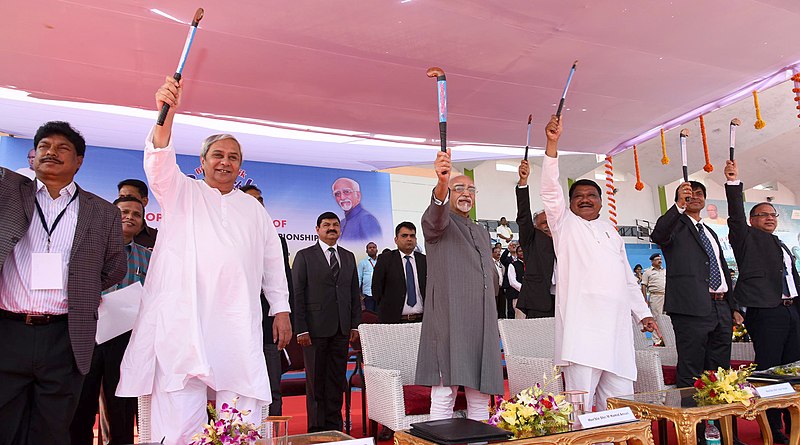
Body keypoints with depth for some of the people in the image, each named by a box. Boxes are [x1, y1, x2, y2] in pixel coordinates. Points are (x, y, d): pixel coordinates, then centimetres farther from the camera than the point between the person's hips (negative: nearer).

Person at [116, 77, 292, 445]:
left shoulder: (253, 208, 21)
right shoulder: (182, 193, 14)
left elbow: (272, 261, 18)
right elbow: (160, 161, -6)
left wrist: (281, 309, 10)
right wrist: (166, 112, -23)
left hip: (239, 326, 3)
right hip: (182, 322, -2)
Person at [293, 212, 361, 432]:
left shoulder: (348, 257, 14)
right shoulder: (305, 256, 0)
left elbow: (355, 292, 14)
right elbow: (297, 294, -4)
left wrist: (355, 325, 7)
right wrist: (301, 329, -10)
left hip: (341, 330, 4)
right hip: (315, 329, -4)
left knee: (337, 381, 9)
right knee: (316, 381, 4)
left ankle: (334, 426, 19)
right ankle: (317, 429, 15)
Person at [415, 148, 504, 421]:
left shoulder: (482, 233, 25)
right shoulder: (436, 222, 5)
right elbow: (436, 216, -22)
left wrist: (494, 326, 20)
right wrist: (441, 183, -43)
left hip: (482, 325, 6)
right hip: (448, 320, -6)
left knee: (480, 398, 8)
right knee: (444, 395, -7)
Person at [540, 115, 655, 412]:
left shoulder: (611, 231, 24)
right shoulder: (565, 223, 10)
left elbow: (627, 277, 26)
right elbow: (550, 190, -6)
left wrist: (643, 313, 18)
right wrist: (552, 143, -16)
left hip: (617, 322, 5)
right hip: (581, 322, -5)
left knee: (620, 400, 6)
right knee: (580, 399, -8)